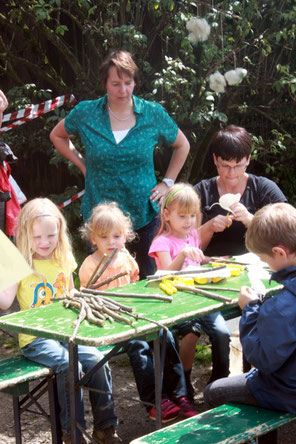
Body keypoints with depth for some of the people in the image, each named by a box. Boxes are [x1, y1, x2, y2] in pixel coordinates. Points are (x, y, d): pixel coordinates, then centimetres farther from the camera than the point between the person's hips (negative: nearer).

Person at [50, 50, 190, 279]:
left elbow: (182, 145, 15)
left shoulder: (153, 114, -2)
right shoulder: (85, 113, -3)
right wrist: (83, 164, 6)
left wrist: (167, 182, 6)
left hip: (144, 216, 0)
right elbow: (57, 135, 17)